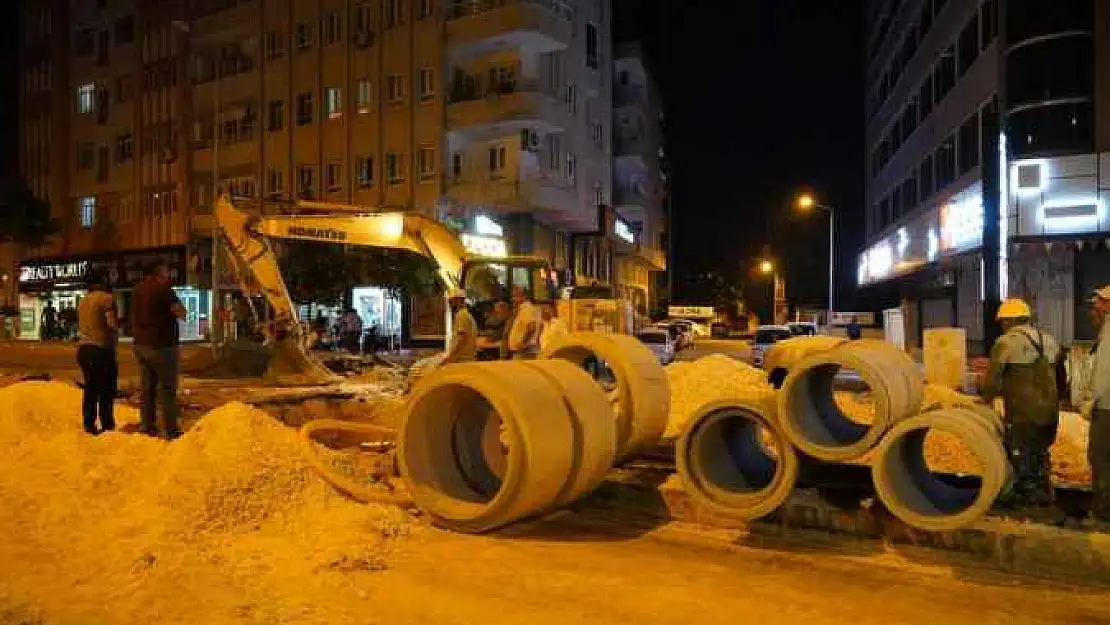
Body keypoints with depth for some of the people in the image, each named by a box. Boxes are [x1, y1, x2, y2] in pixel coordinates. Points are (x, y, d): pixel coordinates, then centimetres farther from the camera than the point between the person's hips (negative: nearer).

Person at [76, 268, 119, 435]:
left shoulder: (83, 301, 15)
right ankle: (107, 424, 2)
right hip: (102, 348, -7)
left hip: (83, 348, 7)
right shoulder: (107, 298, -9)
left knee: (90, 388, 13)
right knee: (106, 389, 0)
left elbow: (81, 325, 20)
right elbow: (112, 324, -18)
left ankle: (90, 425, 17)